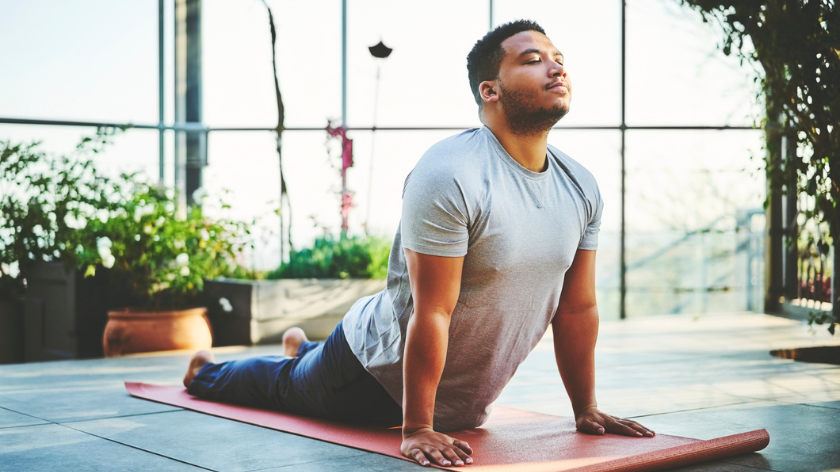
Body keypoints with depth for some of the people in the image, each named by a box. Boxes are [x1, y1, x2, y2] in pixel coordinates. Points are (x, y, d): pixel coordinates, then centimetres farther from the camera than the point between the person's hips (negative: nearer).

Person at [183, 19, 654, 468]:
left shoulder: (582, 188, -8)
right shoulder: (451, 177, -31)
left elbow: (578, 307, -1)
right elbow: (432, 313, -31)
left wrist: (587, 410, 1)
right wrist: (417, 430, -28)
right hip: (378, 372, -6)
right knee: (285, 385, 23)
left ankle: (304, 348, 66)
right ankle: (206, 372, 54)